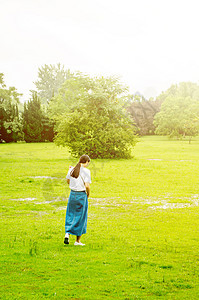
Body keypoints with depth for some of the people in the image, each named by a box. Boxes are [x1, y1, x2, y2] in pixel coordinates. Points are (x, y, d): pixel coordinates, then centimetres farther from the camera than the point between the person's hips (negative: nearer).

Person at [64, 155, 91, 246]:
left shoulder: (72, 170, 2)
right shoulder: (86, 171, -13)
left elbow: (68, 181, 15)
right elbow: (87, 186, -17)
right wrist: (88, 194, 0)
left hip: (72, 194, 4)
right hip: (81, 195, -4)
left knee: (70, 215, 17)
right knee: (80, 217, 7)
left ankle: (67, 233, -2)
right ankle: (78, 241, 13)